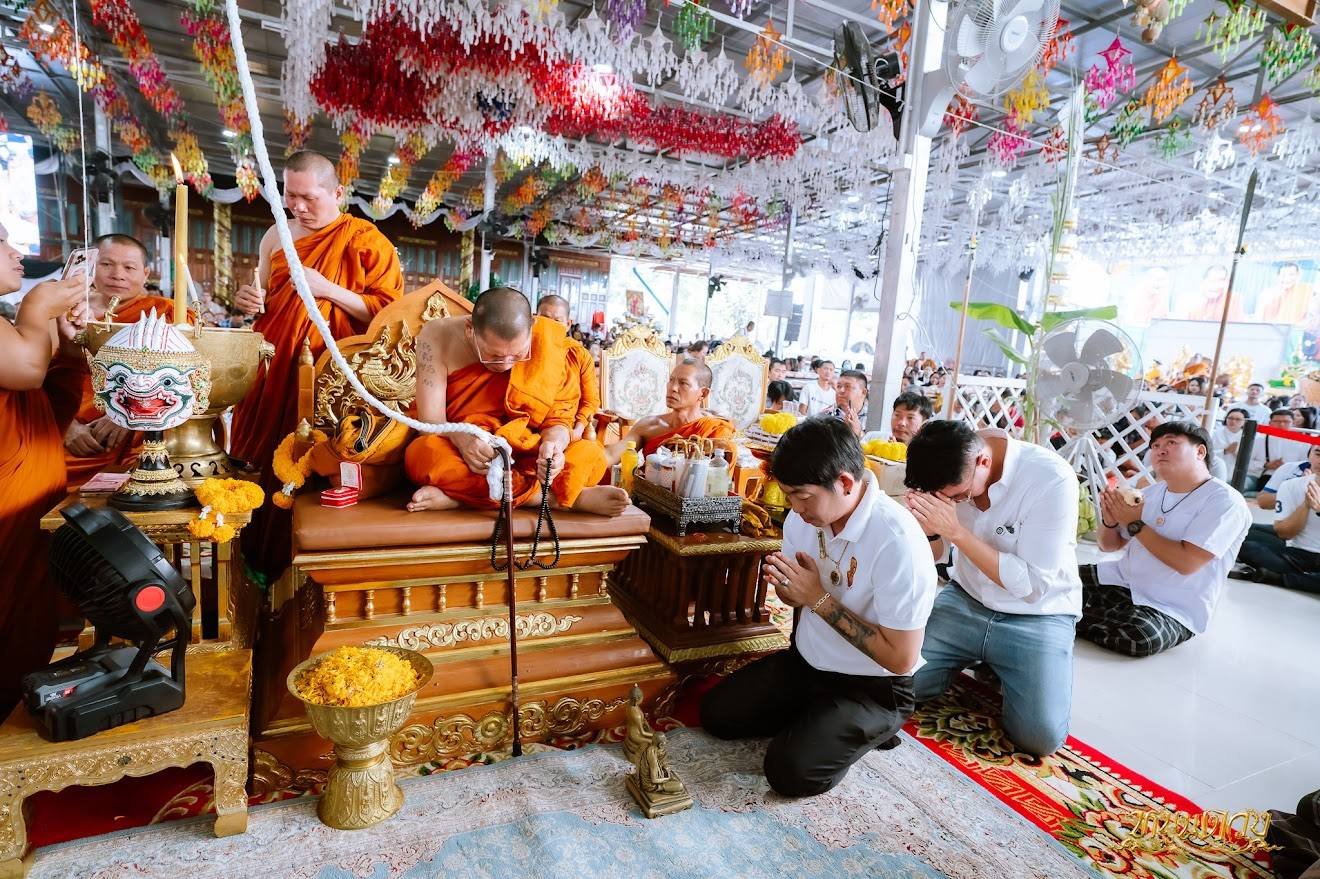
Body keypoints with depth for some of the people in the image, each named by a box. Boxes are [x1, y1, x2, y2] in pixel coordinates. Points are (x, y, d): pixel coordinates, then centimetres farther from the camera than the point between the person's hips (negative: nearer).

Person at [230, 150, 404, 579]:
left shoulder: (365, 242, -3)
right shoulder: (276, 236, 14)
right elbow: (262, 301, 25)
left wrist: (329, 289, -16)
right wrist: (248, 300, 2)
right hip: (272, 372, 6)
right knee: (260, 462, 6)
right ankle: (257, 562, 22)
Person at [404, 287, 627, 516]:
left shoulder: (546, 345, -12)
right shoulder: (438, 335, -13)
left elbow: (557, 420, -6)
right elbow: (431, 420, -15)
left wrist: (553, 443, -30)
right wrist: (461, 440, -37)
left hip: (523, 457, 1)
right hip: (460, 458, 0)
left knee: (591, 456, -21)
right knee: (421, 453, -34)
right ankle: (558, 497, -29)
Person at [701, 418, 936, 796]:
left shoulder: (898, 542, -30)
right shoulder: (805, 514, -9)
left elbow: (901, 659, -26)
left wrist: (818, 598, -28)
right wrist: (784, 584, -18)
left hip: (873, 687, -6)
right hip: (805, 661, 7)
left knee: (791, 771, -20)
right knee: (716, 713, 1)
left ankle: (868, 730, 6)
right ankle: (811, 718, 18)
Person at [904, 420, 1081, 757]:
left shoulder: (1053, 479, -26)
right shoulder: (950, 471, -12)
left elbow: (1032, 586, -24)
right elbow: (932, 555, 0)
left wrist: (956, 531, -33)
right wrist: (928, 530, -24)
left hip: (1038, 616, -3)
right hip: (965, 601, 4)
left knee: (1041, 737, -21)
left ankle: (998, 671, 9)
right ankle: (972, 663, 16)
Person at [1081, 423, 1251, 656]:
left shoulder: (1225, 502, -11)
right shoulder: (1151, 492, 7)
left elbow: (1187, 562, -23)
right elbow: (1110, 545, 13)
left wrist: (1135, 523, -18)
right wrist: (1110, 520, -9)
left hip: (1171, 609, -5)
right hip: (1120, 581, 5)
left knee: (1140, 637, -36)